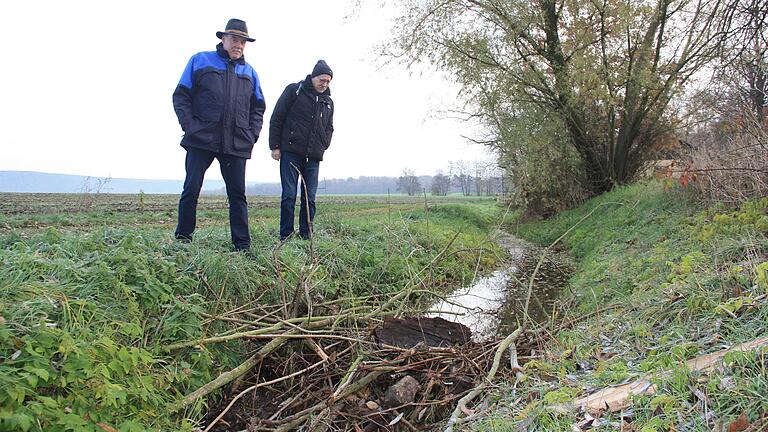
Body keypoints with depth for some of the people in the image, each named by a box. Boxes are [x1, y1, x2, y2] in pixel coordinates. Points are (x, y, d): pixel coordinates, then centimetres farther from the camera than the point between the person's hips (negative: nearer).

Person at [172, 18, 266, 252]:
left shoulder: (249, 72, 17)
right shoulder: (200, 61, 8)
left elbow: (258, 108, 20)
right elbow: (181, 96, 5)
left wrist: (252, 135, 5)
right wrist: (190, 127, -7)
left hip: (237, 144, 3)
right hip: (201, 140, -2)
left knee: (238, 193, 1)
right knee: (191, 190, -1)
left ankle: (242, 244, 4)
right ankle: (182, 239, 11)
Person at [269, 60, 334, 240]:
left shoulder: (328, 102, 17)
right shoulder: (294, 90, 3)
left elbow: (329, 129, 25)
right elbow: (276, 118, 1)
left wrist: (323, 147, 8)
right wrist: (275, 146, -4)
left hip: (313, 157, 4)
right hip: (291, 152, -4)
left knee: (309, 198, 3)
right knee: (289, 195, -5)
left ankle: (306, 236, 9)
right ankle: (285, 237, 1)